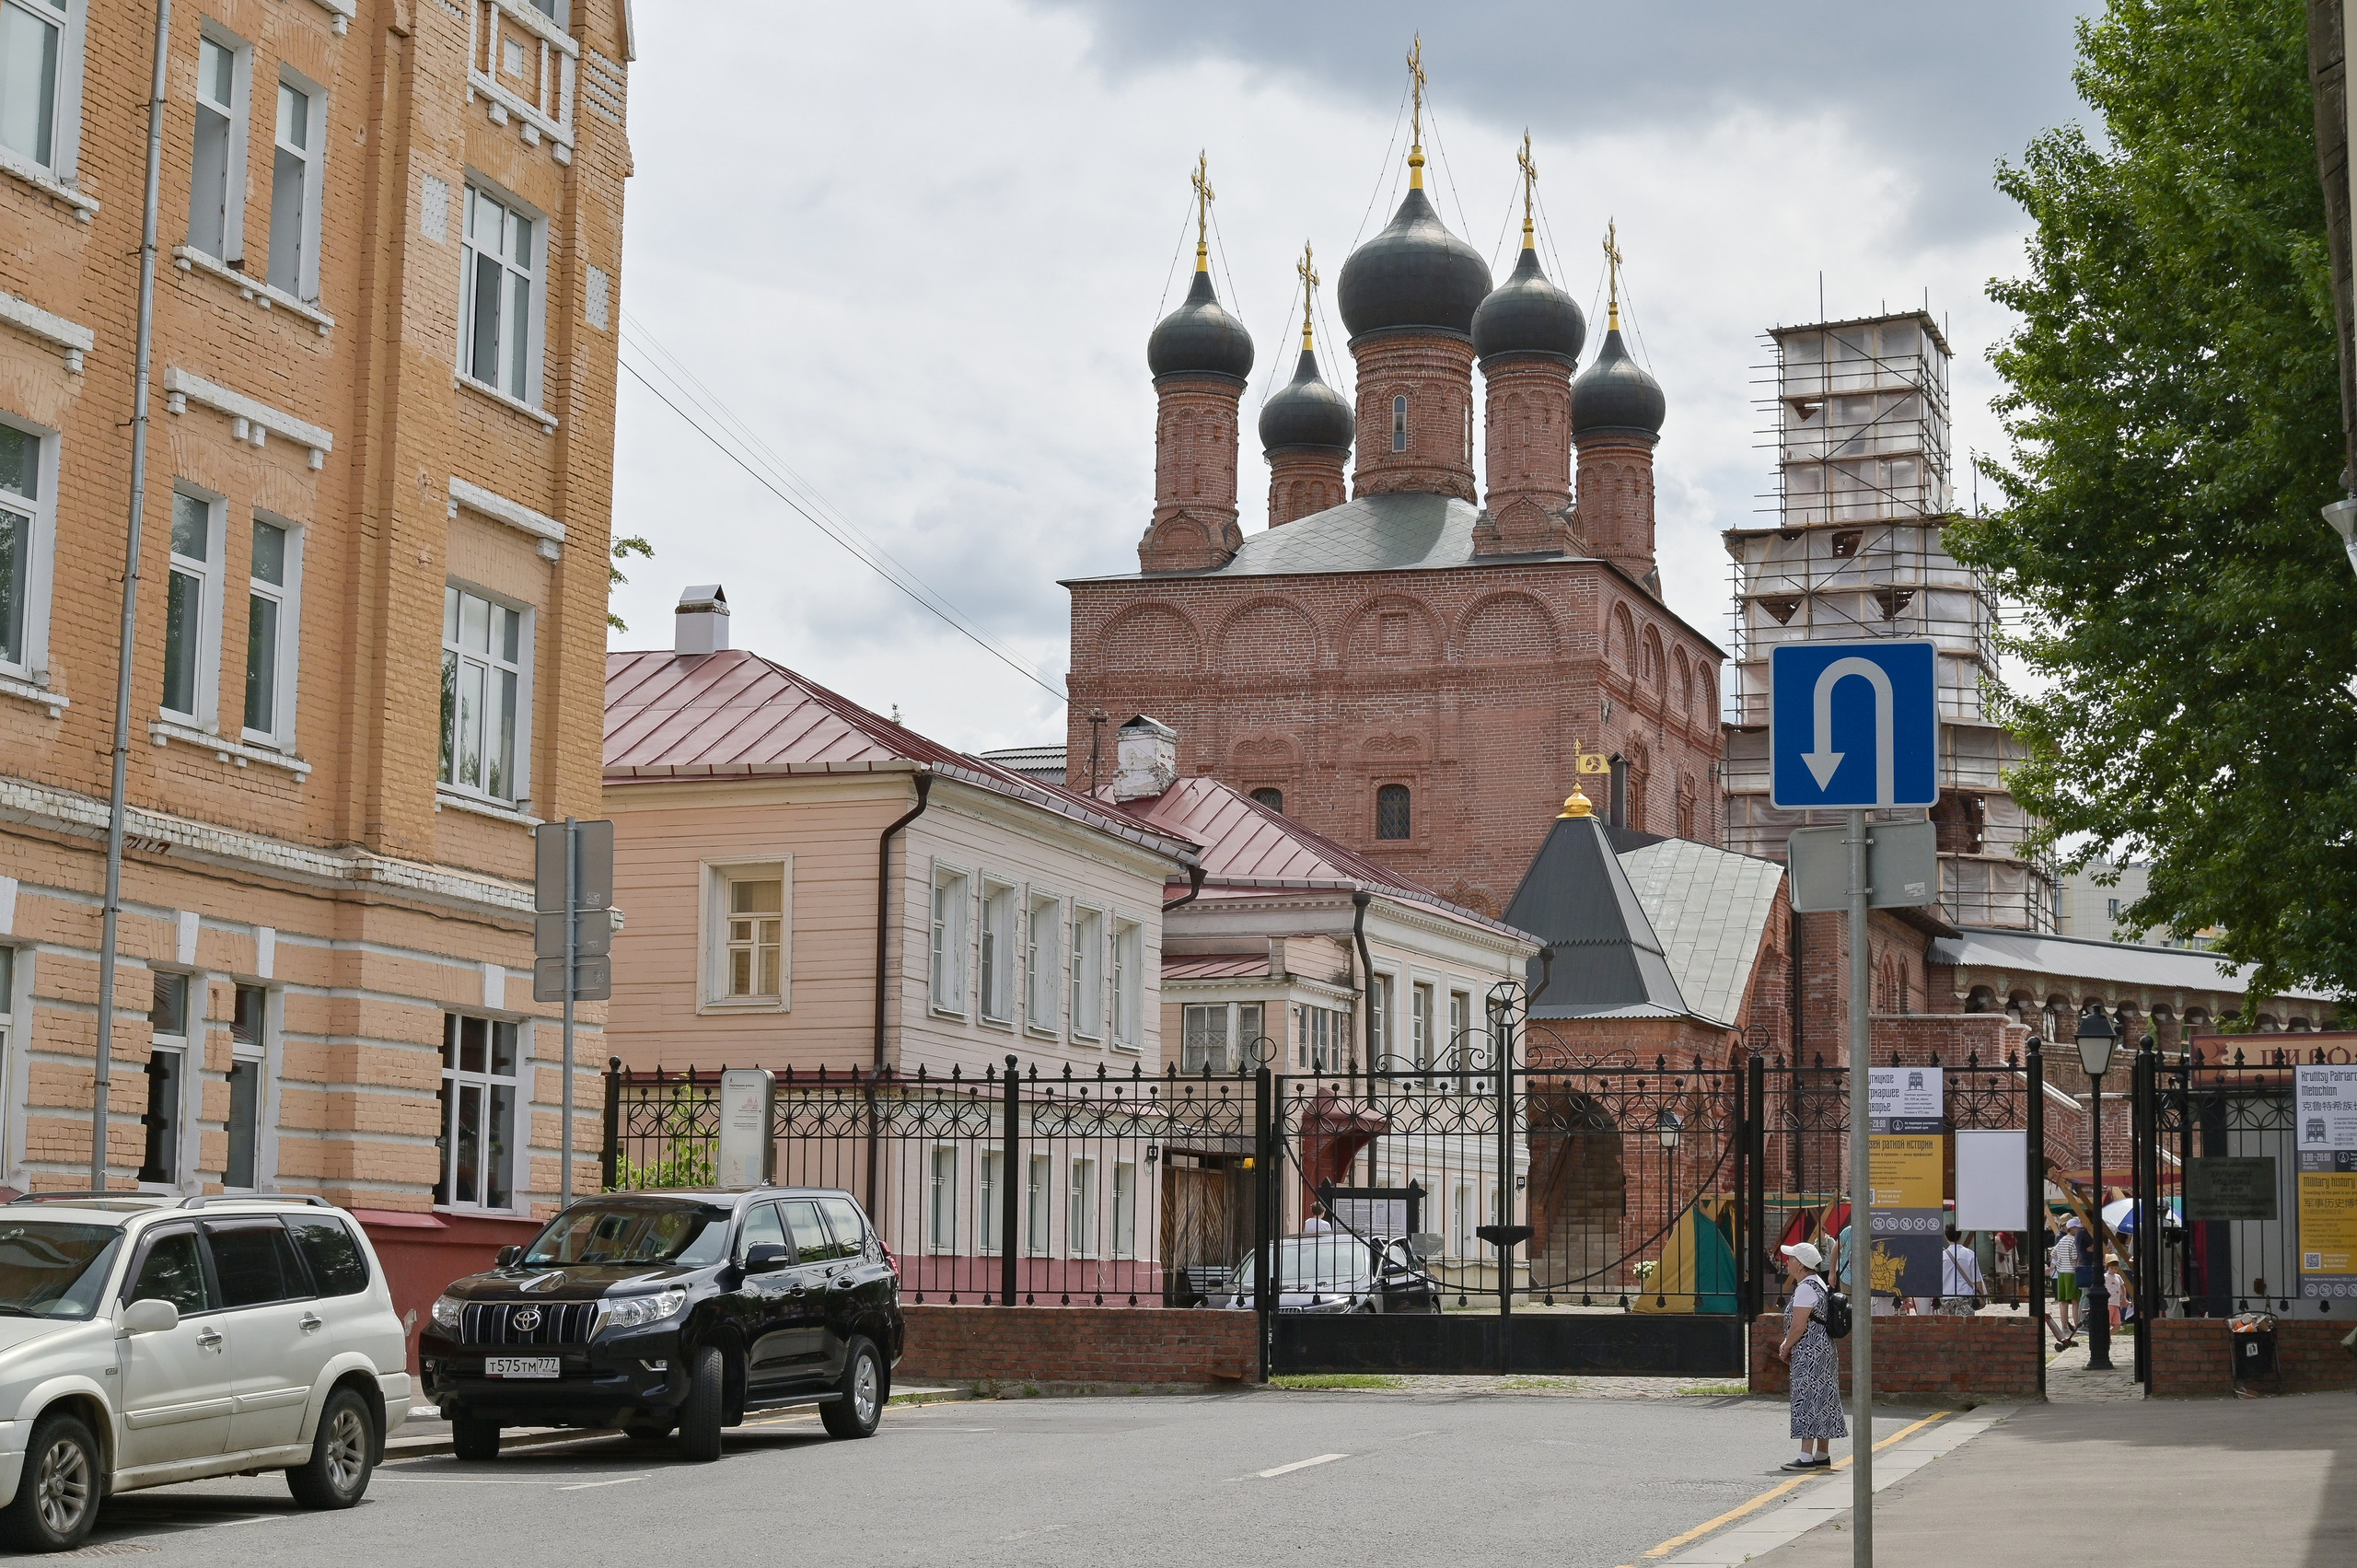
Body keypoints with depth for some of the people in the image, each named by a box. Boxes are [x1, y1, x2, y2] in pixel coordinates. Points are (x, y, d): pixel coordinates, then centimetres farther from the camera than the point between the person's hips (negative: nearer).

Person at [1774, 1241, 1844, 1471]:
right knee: (1821, 1403, 12)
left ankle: (1807, 1457, -10)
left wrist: (1786, 1348, -5)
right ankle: (1823, 1455, 16)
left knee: (1808, 1400, -9)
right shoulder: (1818, 1284, 16)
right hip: (1823, 1350, 11)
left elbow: (1798, 1326, -20)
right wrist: (1787, 1346, 14)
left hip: (1810, 1353, -11)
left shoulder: (1805, 1288, -16)